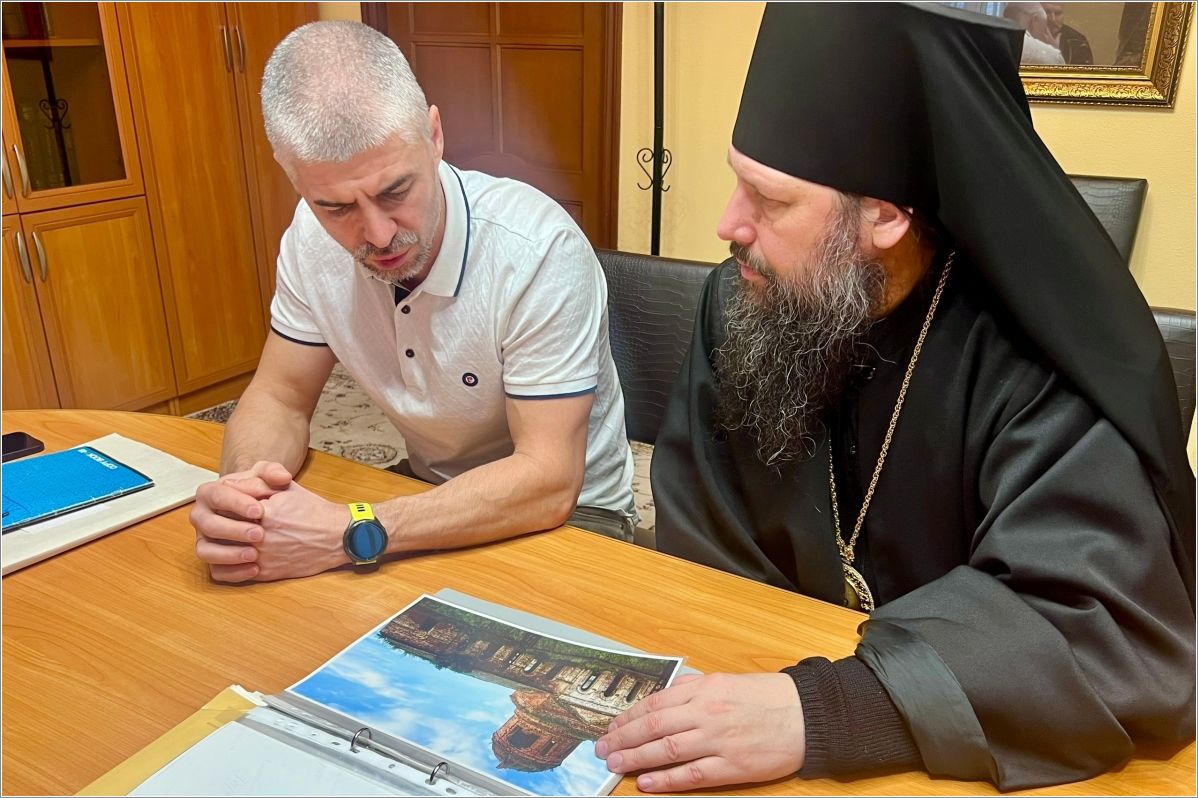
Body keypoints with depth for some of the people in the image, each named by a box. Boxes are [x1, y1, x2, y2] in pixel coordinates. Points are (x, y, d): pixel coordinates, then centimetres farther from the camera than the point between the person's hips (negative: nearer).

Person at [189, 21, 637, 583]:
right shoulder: (313, 239, -11)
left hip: (569, 514, -5)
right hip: (433, 495, 5)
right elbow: (279, 398, -2)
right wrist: (239, 493, -23)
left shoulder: (538, 251, -28)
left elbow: (547, 482, -28)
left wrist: (350, 534, -32)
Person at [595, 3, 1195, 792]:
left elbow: (1116, 637, -27)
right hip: (775, 663, 3)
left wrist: (820, 712, -37)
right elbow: (700, 553, -3)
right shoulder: (738, 303, -7)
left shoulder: (1051, 359, -19)